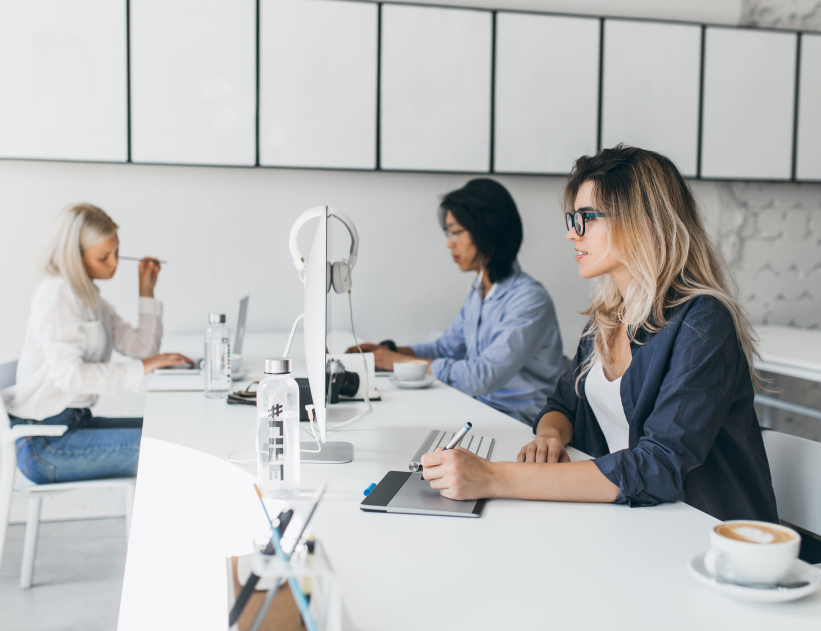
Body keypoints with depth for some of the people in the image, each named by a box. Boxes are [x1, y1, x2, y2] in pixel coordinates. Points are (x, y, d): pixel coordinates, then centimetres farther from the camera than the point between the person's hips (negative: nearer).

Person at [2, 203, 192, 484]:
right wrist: (140, 369, -24)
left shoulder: (89, 297, 16)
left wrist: (147, 292, 8)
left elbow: (143, 348, 12)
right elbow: (68, 374, -24)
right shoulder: (56, 294, -13)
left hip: (76, 422, 10)